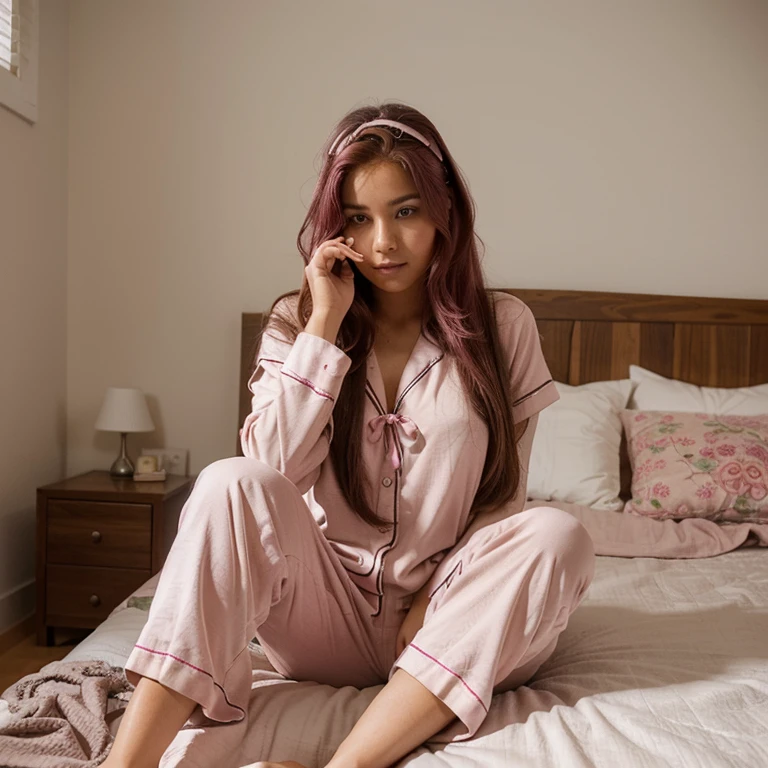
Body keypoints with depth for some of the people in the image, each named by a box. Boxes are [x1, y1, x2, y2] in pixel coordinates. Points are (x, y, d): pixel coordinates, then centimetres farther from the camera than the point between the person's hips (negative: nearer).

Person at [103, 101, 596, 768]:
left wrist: (441, 600, -12)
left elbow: (502, 497, -1)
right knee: (231, 486, -25)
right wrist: (326, 323, -15)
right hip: (328, 609, 0)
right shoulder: (298, 323, 1)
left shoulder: (502, 326, -1)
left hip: (444, 617, 1)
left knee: (558, 535, -28)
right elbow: (272, 470, -15)